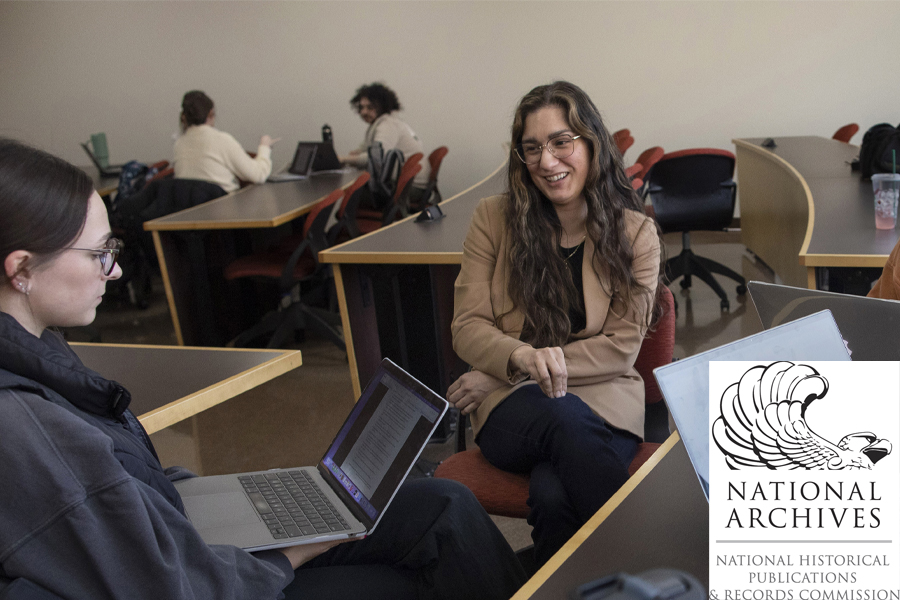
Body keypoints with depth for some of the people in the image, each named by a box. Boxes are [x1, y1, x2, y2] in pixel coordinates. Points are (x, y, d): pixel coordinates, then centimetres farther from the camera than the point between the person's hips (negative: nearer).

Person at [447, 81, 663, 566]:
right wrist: (523, 357, -22)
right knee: (561, 418, -37)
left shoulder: (635, 233, 5)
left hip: (603, 404, 0)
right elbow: (467, 328, 4)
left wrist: (498, 376, -9)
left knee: (554, 495, -35)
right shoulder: (494, 218, 7)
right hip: (511, 412, 1)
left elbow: (621, 347, -2)